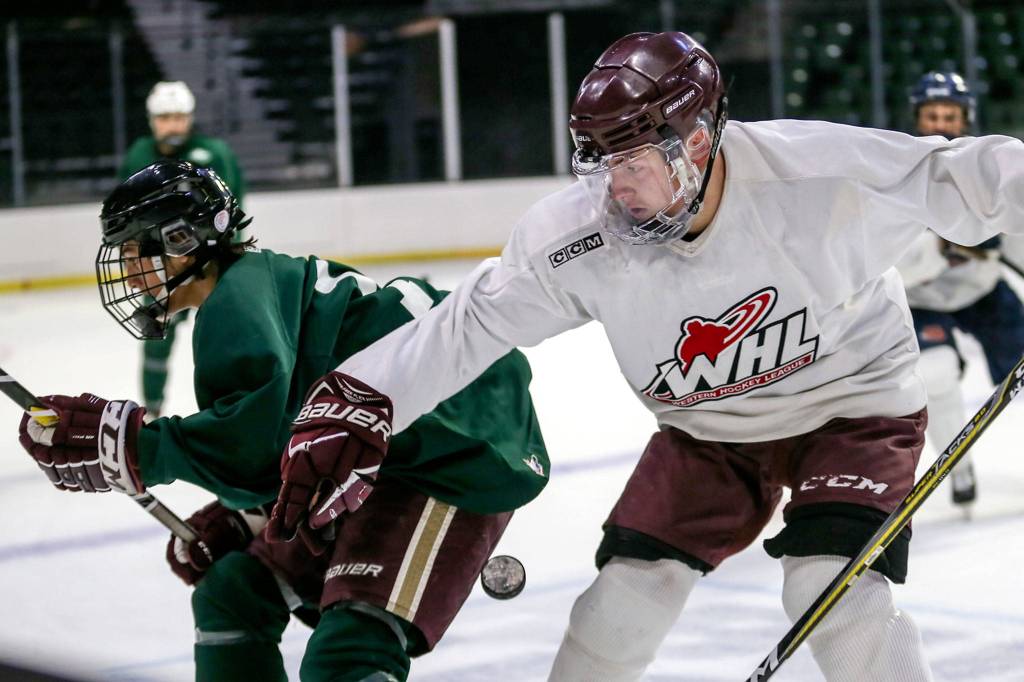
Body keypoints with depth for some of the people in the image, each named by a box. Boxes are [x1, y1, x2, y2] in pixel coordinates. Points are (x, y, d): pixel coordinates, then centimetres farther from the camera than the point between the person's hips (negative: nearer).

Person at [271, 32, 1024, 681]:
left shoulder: (820, 170, -31)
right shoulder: (575, 237, -22)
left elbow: (963, 175, -20)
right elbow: (466, 328, -16)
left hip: (851, 402, -3)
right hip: (708, 430, 3)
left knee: (836, 592, -22)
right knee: (625, 595, -4)